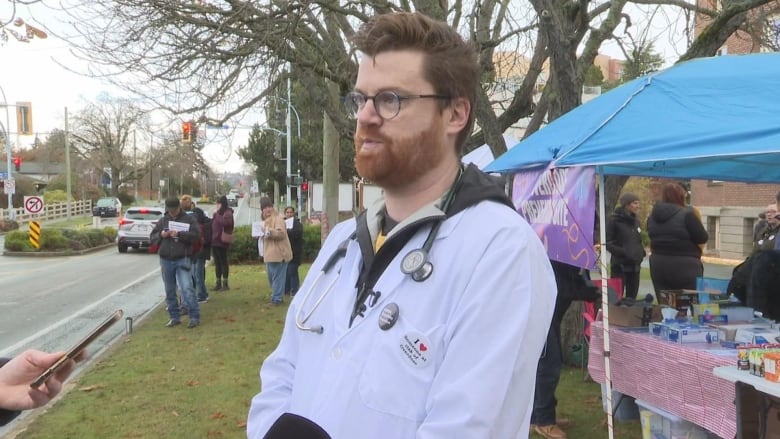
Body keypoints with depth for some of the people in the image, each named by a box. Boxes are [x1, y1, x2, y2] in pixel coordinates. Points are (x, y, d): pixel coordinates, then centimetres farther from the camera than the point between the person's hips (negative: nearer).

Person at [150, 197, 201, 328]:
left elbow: (195, 234, -11)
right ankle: (175, 317, 20)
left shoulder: (189, 220, 1)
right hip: (166, 260, 4)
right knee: (170, 291, 9)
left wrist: (179, 234, -22)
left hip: (182, 259, -4)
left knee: (187, 288, -13)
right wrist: (160, 235, -9)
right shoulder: (162, 221, 12)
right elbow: (152, 237, 13)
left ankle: (194, 316, -6)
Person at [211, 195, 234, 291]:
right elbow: (212, 225, 20)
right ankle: (218, 283, 18)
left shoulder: (227, 213, -8)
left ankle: (225, 284, 4)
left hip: (222, 242, -8)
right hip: (214, 241, 8)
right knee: (217, 262, 11)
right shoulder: (217, 213, 17)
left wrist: (217, 214, -16)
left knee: (223, 262, -2)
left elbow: (225, 222, -26)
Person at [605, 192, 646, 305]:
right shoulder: (615, 221, -7)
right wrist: (623, 252, -20)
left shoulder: (635, 221, 13)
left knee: (632, 297, 9)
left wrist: (641, 252, 5)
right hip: (619, 265, -7)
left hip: (635, 265, 7)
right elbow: (608, 243, -10)